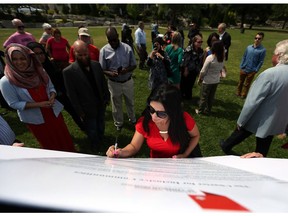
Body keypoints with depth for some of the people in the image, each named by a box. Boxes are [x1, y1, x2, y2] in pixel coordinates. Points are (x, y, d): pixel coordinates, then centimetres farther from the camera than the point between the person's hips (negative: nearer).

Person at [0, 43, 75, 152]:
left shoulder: (39, 71, -7)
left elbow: (51, 87, 3)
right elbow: (14, 103, -13)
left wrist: (52, 97, -19)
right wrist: (39, 104, -23)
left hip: (54, 112, 3)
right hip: (35, 119, -2)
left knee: (64, 138, 17)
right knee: (50, 144, 18)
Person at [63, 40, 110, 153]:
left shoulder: (96, 64, -6)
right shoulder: (69, 71, -19)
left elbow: (103, 82, 5)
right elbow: (71, 94, -14)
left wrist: (107, 97, 5)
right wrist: (80, 112, -11)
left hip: (101, 105, 4)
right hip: (88, 110, -4)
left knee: (101, 126, 26)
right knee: (92, 131, 18)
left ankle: (101, 140, 55)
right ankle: (96, 148, 46)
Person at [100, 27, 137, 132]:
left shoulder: (127, 48, -8)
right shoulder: (104, 50, -11)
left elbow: (134, 65, -3)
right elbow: (102, 69, -6)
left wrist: (127, 70, -25)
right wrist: (110, 73, -28)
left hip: (128, 81, 1)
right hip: (114, 83, -1)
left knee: (130, 102, 20)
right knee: (116, 104, 16)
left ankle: (132, 119, 45)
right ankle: (118, 123, 40)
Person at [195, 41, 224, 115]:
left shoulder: (210, 58, -22)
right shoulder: (222, 59, -5)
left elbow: (203, 71, -16)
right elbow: (220, 69, 3)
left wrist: (199, 78, -2)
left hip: (207, 81, -5)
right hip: (216, 81, 5)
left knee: (203, 97, 10)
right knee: (211, 97, 18)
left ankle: (200, 111, 25)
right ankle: (207, 111, 33)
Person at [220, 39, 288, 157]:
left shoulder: (270, 74, -27)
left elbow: (252, 102, -26)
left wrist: (240, 121, -14)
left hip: (258, 120, -5)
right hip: (277, 122, 5)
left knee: (240, 133, 23)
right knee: (262, 150, 21)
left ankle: (226, 146, 48)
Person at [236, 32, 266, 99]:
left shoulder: (263, 50, -11)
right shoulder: (249, 47, -1)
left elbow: (261, 61, -8)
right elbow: (244, 57, 6)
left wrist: (256, 70, -11)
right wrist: (241, 66, 4)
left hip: (251, 71, -3)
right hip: (243, 69, 3)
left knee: (247, 84, 12)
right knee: (240, 82, 16)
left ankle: (243, 95, 26)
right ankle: (238, 93, 32)